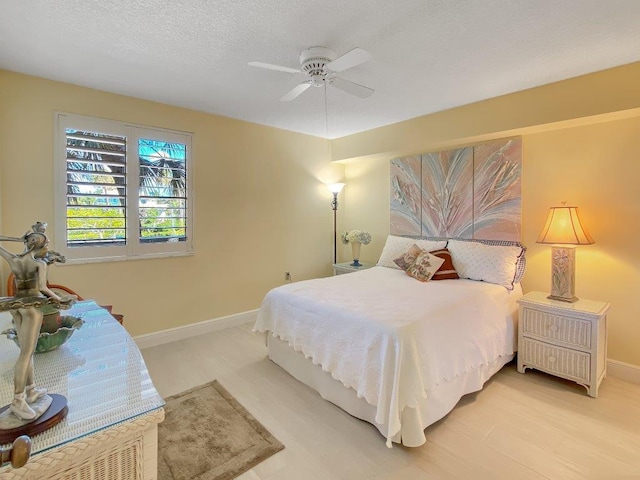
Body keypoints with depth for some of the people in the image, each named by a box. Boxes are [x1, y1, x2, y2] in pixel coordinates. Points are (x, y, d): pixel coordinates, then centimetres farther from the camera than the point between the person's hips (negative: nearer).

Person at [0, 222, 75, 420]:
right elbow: (42, 288, -19)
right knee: (26, 353, -6)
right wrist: (58, 299, -6)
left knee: (27, 350, 14)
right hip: (32, 305, -7)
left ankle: (31, 390, 23)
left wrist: (17, 239, 9)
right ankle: (18, 401, -5)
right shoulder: (39, 263, -10)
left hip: (16, 305, 7)